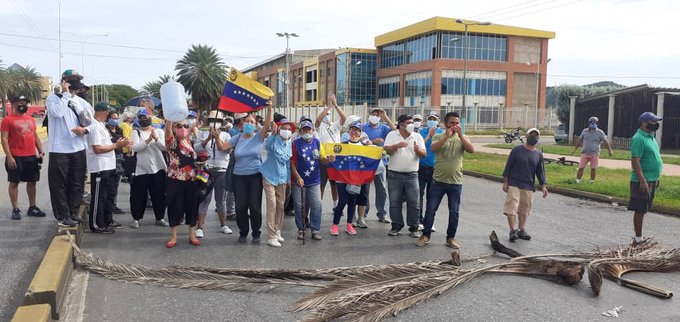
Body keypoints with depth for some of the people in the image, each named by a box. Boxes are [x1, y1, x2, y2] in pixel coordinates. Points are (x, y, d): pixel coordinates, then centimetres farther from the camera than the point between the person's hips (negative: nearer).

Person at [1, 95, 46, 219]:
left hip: (31, 156, 6)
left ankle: (32, 207, 20)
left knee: (32, 181, 11)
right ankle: (15, 209, 7)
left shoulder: (31, 119, 14)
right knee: (14, 182, 2)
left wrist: (40, 151, 9)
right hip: (16, 157, -6)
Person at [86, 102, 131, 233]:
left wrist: (119, 144, 8)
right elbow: (97, 149, -22)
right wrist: (116, 145, -15)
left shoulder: (102, 125, 17)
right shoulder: (95, 126, -16)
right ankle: (96, 225, 6)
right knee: (99, 197, -2)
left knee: (109, 195, 18)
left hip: (109, 167, 10)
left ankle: (108, 220, 30)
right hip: (99, 168, -10)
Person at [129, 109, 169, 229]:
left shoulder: (159, 131, 7)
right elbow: (135, 148, -14)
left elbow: (164, 147, -7)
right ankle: (135, 218, 16)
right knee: (138, 195, 3)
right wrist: (148, 140, -25)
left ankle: (160, 218, 21)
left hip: (158, 168, 1)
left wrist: (156, 138, -23)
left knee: (160, 195, 8)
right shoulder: (136, 132, 3)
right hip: (141, 169, -1)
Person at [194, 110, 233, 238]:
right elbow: (196, 148, -6)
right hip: (206, 169, -1)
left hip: (221, 170, 1)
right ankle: (200, 227, -1)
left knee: (221, 199, 9)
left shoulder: (225, 135, 9)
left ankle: (223, 225, 21)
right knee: (205, 199, -4)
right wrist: (208, 138, -16)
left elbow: (225, 149, -6)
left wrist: (217, 137, -14)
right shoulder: (203, 133, 8)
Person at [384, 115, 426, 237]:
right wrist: (397, 146, -22)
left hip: (411, 174, 1)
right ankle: (396, 226, 17)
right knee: (395, 202, 5)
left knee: (414, 203, 0)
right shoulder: (392, 135, 5)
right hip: (394, 174, 0)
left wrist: (417, 150, -21)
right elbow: (387, 150, -6)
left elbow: (424, 154, 1)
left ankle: (414, 228, 10)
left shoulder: (417, 136, 7)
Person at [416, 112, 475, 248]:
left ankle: (451, 237, 21)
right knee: (430, 209, 3)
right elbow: (433, 148, -18)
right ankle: (425, 235, 15)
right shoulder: (438, 137, 2)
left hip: (456, 182, 1)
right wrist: (446, 135, -25)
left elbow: (472, 150, -11)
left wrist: (460, 135, -20)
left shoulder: (463, 138, 6)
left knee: (454, 212, 7)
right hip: (438, 180, -1)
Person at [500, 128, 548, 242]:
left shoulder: (538, 154, 7)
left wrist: (543, 186, 1)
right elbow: (508, 166, -2)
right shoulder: (517, 150, -3)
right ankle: (513, 230, -6)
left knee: (524, 209, 9)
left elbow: (540, 171, 10)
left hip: (529, 187, 3)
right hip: (514, 184, -3)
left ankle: (521, 230, 20)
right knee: (511, 207, -9)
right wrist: (505, 182, -6)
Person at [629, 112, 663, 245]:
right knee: (640, 210, -3)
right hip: (643, 181, -9)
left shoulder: (650, 137, 15)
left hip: (651, 180, 9)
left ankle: (639, 236, 23)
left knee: (643, 210, 15)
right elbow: (635, 161, -21)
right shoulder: (638, 139, -15)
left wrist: (657, 178, 22)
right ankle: (638, 239, 4)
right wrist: (642, 181, -25)